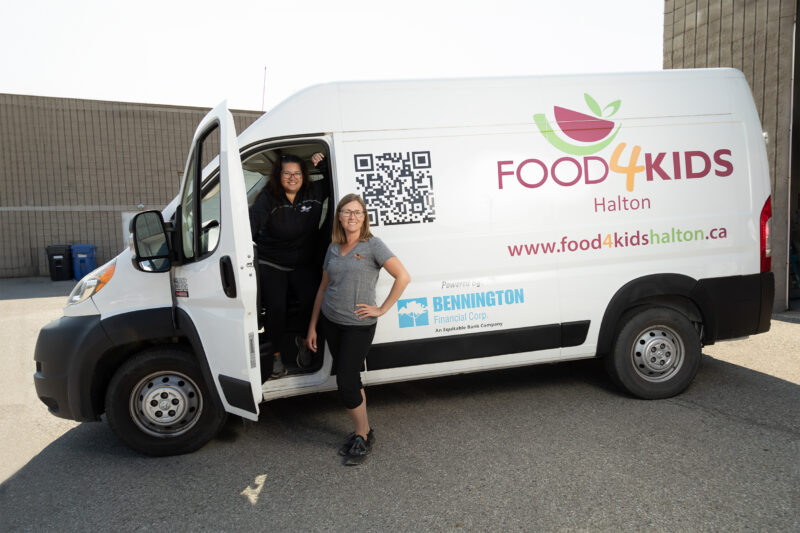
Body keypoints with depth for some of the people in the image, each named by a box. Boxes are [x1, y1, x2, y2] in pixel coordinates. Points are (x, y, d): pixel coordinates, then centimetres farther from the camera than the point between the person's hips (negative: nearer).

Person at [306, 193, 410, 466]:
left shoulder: (372, 245, -9)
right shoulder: (333, 247, 8)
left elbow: (403, 277, -15)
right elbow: (323, 288, 14)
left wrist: (382, 309, -14)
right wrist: (312, 326, 14)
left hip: (358, 325, -5)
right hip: (330, 321, 6)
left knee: (346, 384, -6)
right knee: (349, 380, 12)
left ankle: (363, 436, 15)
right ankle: (363, 432, 27)